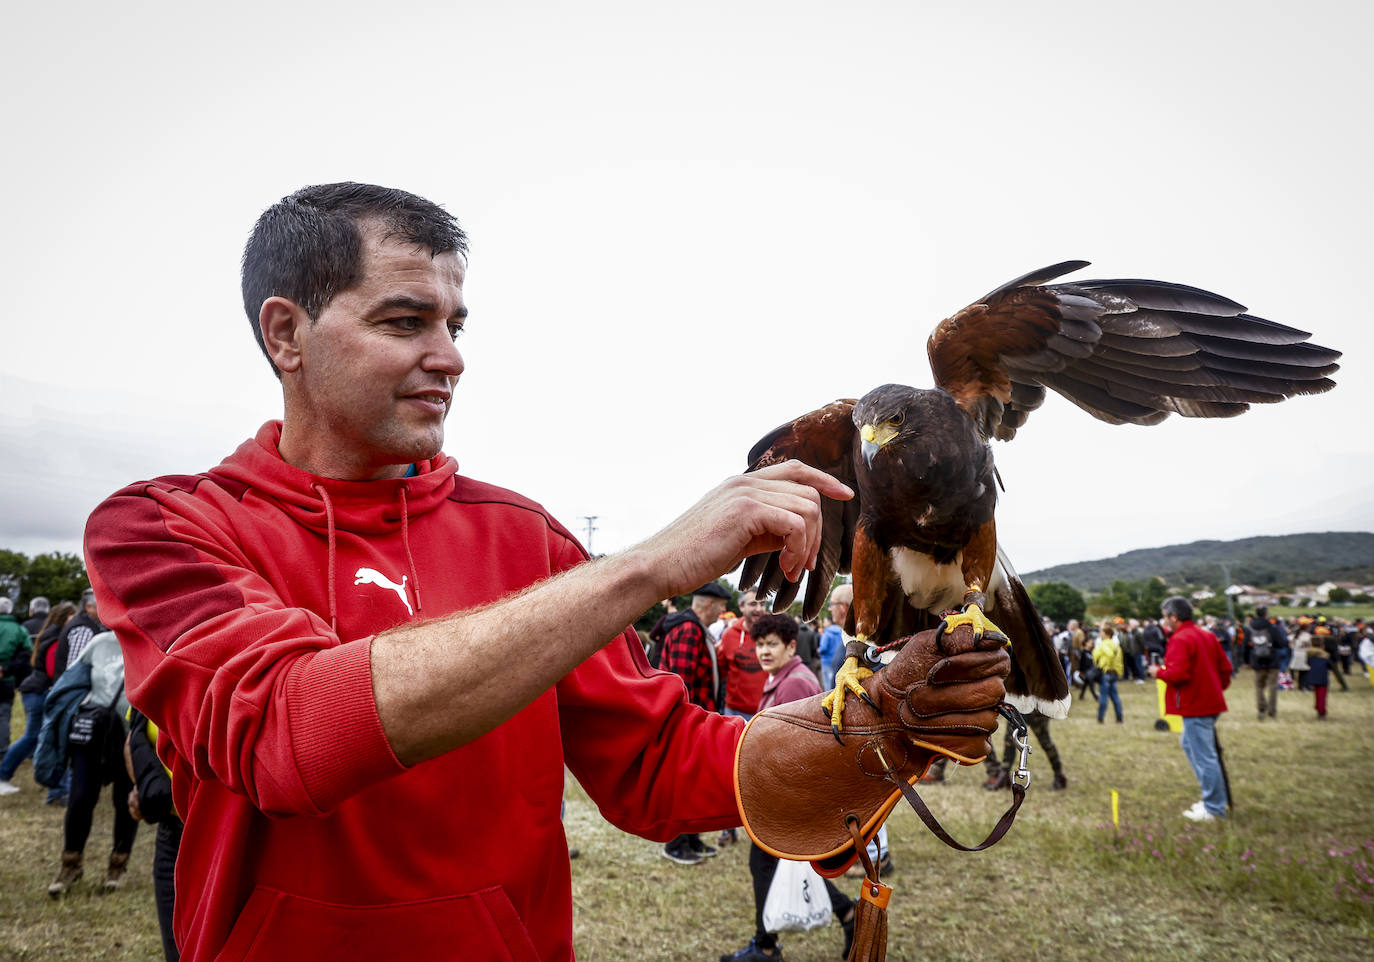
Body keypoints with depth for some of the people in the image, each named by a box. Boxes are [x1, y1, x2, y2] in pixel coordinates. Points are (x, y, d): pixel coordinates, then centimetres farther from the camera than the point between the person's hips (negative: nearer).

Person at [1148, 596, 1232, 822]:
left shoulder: (1180, 640, -18)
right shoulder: (1207, 636, 12)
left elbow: (1178, 673, -26)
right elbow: (1225, 666, 14)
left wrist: (1158, 672, -8)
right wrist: (1218, 687, 20)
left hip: (1195, 706, -10)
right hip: (1211, 701, 10)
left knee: (1204, 756, -3)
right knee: (1190, 745, 22)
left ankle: (1214, 808, 4)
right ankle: (1215, 796, 27)